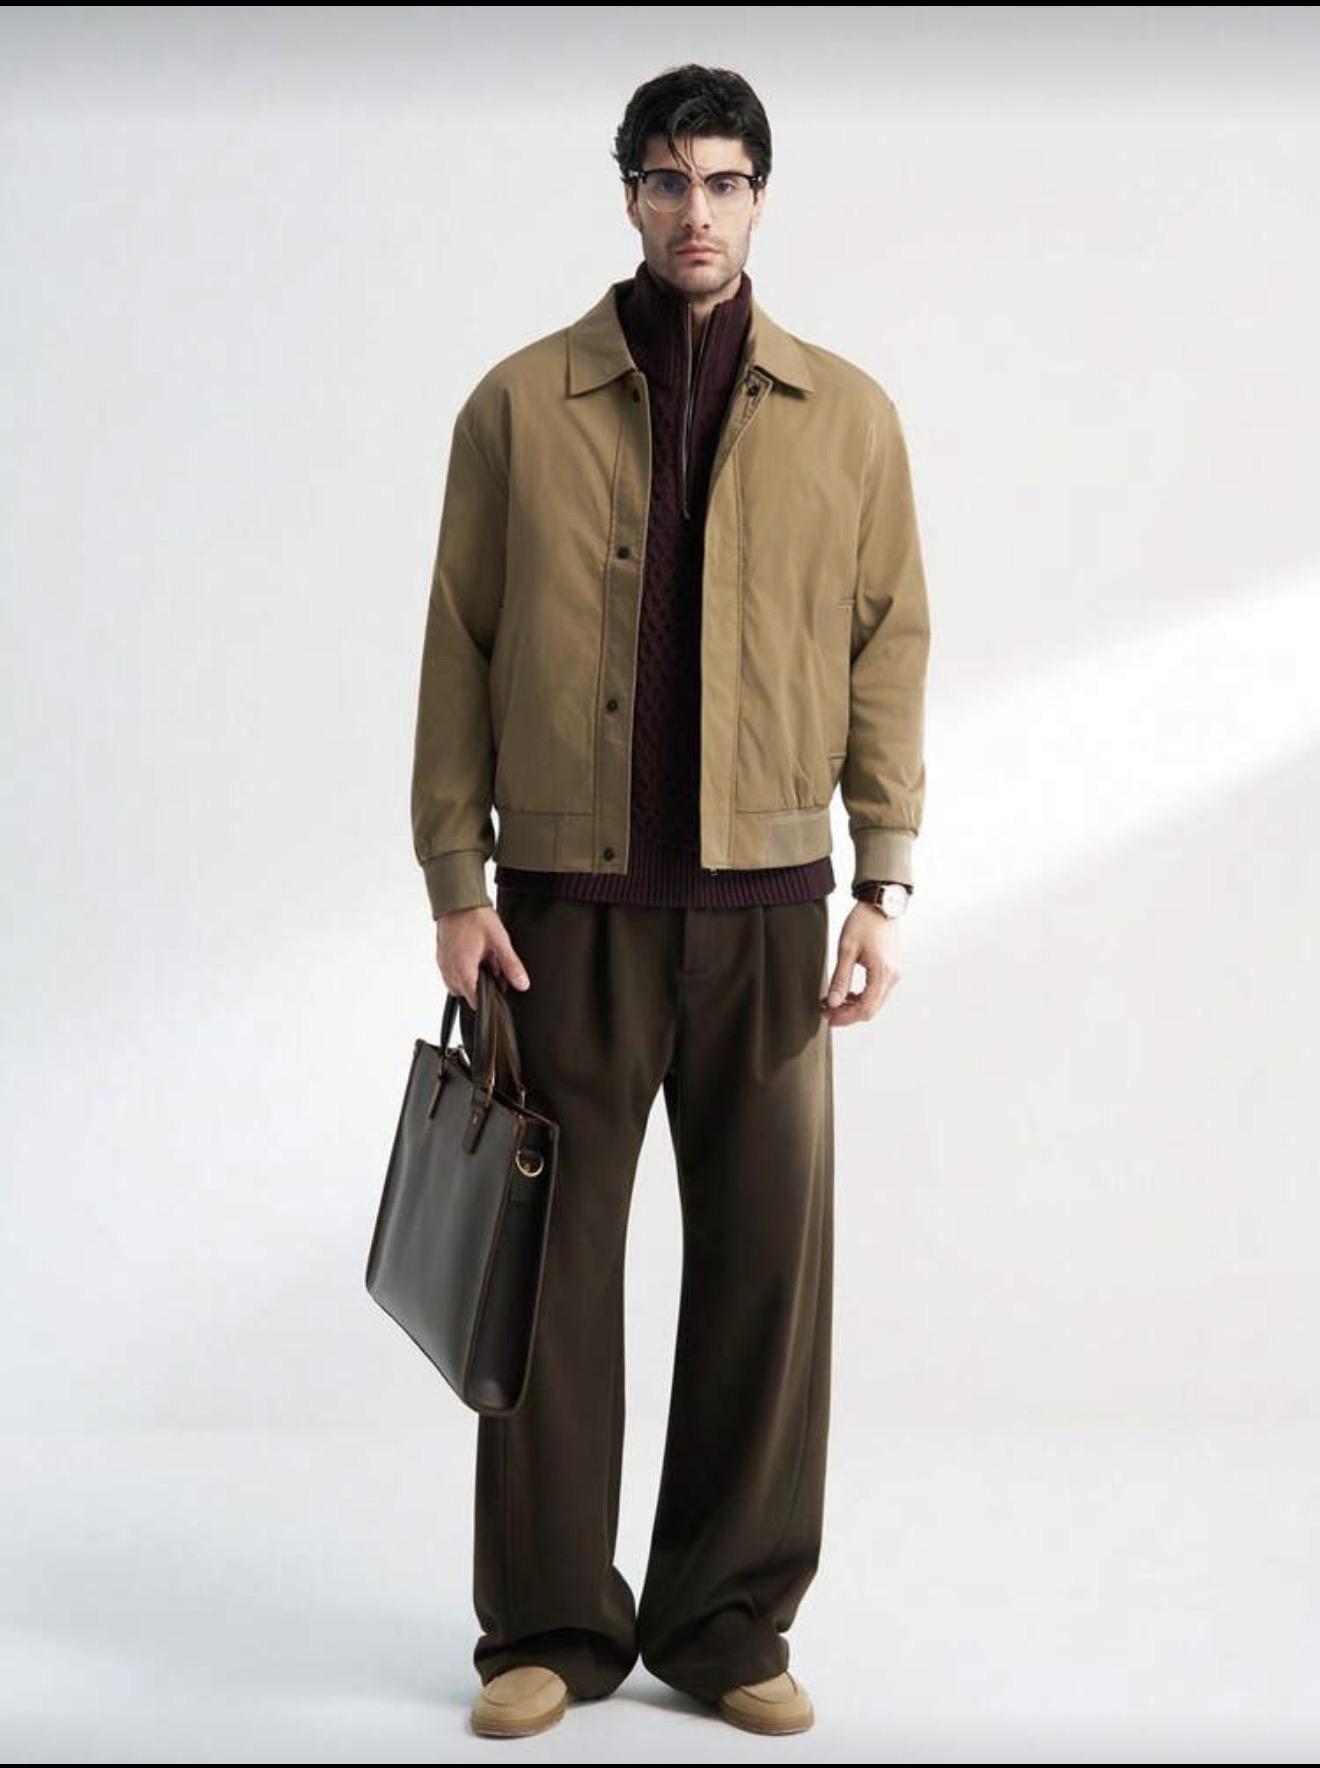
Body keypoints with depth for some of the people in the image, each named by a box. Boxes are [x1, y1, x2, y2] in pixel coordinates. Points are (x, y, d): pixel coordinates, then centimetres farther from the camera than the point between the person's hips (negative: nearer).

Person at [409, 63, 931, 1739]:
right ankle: (550, 1627, 16)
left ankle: (731, 1625, 18)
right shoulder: (519, 404, 3)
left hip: (766, 909, 1)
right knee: (553, 1269, 4)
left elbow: (887, 647, 6)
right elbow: (458, 651, 4)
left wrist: (883, 884, -1)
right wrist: (455, 880, -2)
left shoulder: (845, 414, 6)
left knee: (768, 1267, 4)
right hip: (568, 908, -1)